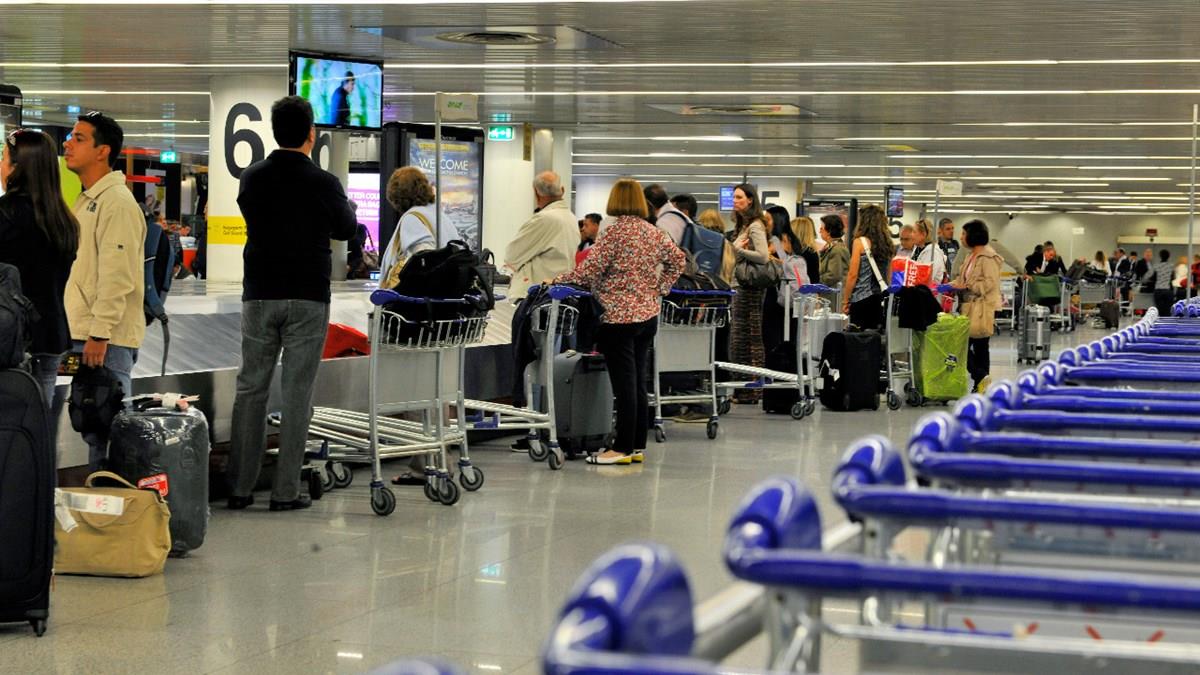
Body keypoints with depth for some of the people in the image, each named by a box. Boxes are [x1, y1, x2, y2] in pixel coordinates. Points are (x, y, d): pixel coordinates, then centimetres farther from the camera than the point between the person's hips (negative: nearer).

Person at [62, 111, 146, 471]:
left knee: (106, 428, -8)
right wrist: (71, 333, 19)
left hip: (106, 339, -10)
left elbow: (117, 276, -19)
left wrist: (99, 334, -22)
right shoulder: (85, 200, 18)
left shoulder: (117, 202, -12)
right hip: (81, 334, 10)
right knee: (91, 428, 12)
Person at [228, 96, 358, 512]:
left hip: (259, 295, 3)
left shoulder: (252, 179, 0)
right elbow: (346, 230, 8)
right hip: (308, 298, -3)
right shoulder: (323, 183, -9)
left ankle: (240, 488, 10)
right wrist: (347, 206, 30)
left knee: (251, 389, 9)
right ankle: (286, 491, 1)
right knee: (296, 393, 1)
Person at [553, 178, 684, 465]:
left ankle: (623, 449, -2)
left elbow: (590, 269, -16)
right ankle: (638, 446, 14)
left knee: (625, 384, -5)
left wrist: (556, 281, -7)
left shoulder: (616, 231, -13)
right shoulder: (654, 232, 8)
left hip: (619, 316, -7)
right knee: (638, 382, 11)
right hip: (648, 314, 7)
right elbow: (677, 260, 15)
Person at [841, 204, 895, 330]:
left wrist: (845, 301, -3)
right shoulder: (887, 243, 9)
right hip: (881, 299, 5)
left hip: (861, 299, -5)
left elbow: (853, 275, -9)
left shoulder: (860, 242, -7)